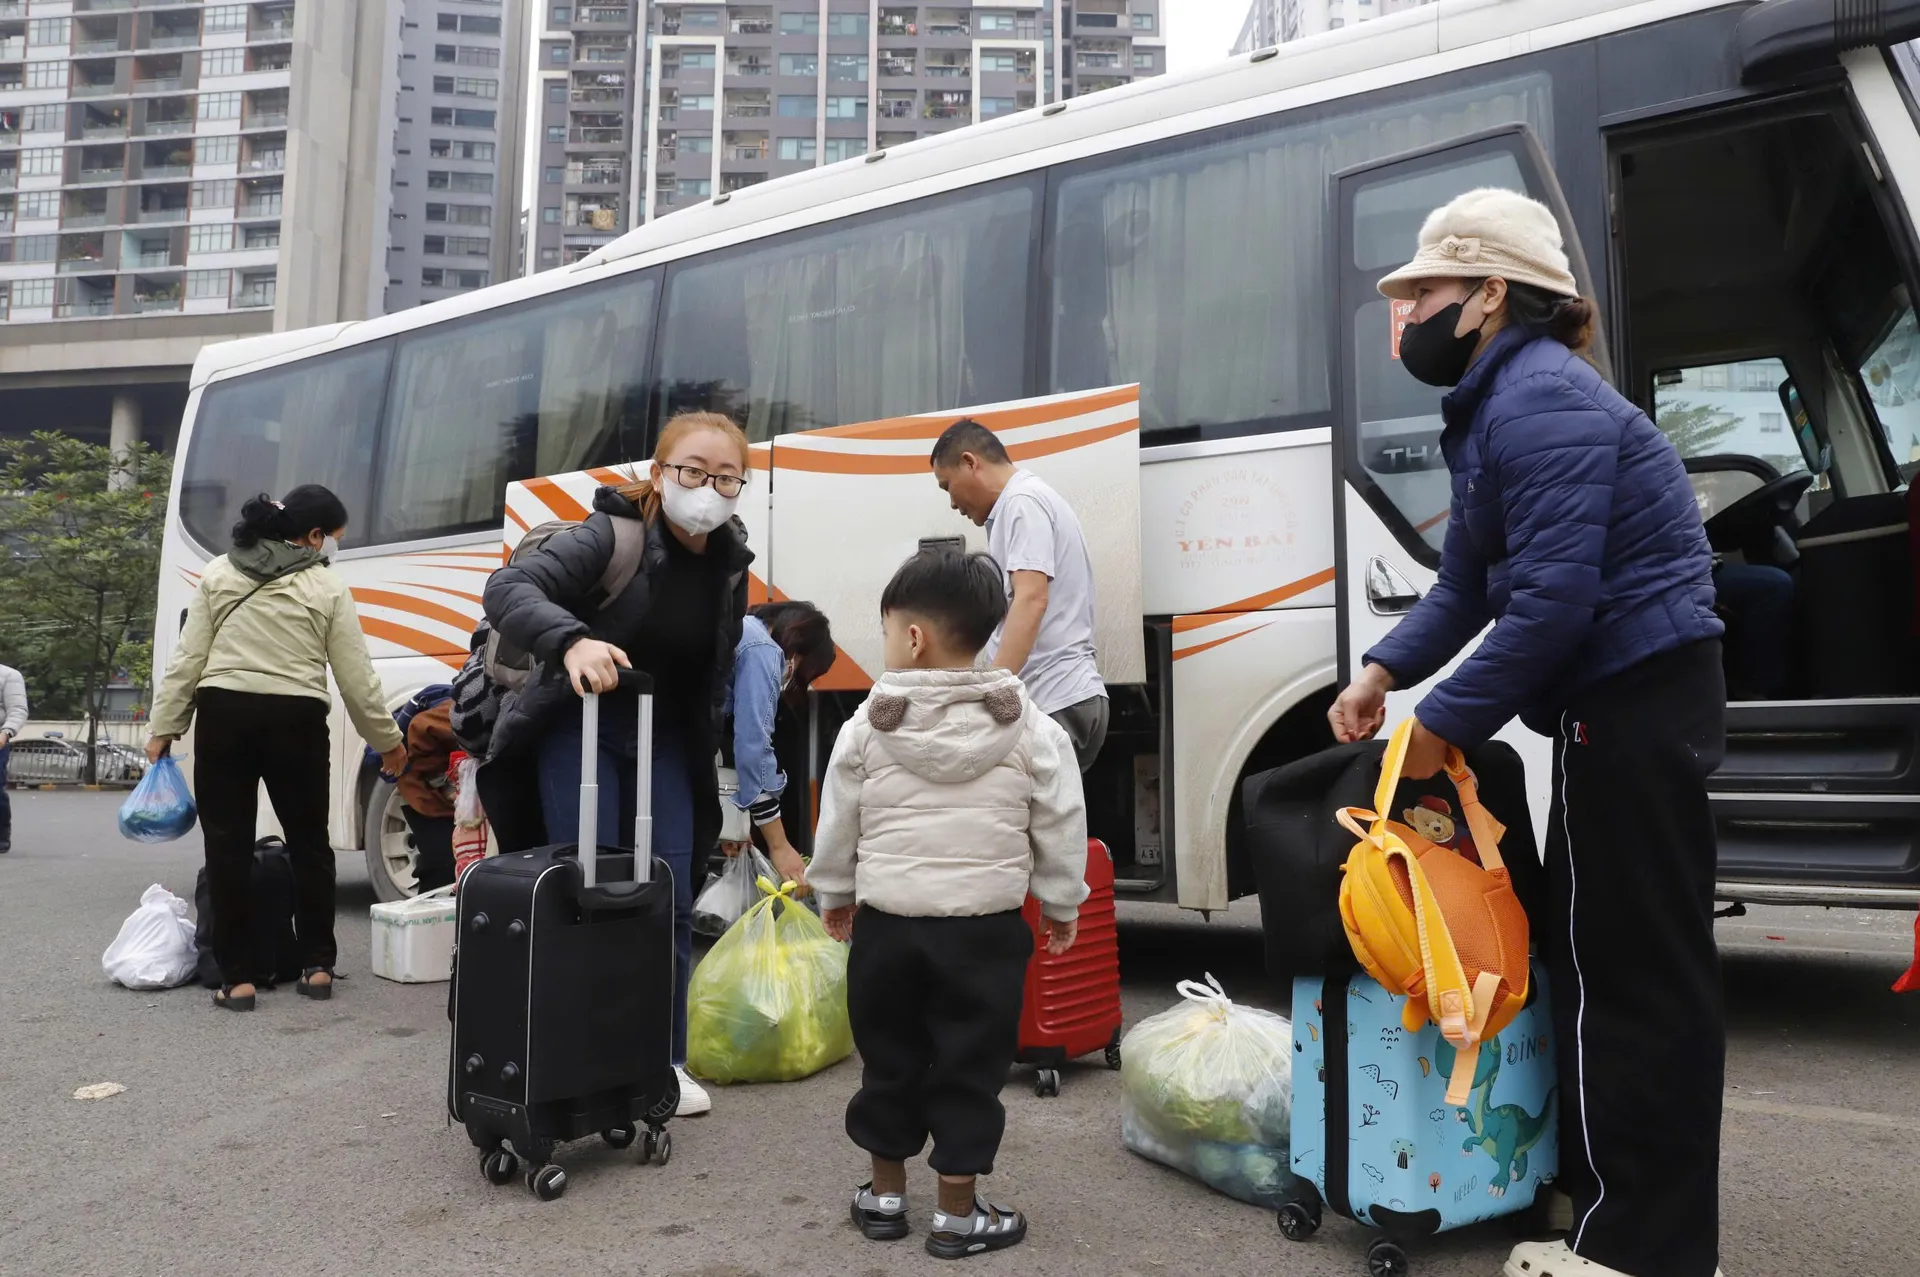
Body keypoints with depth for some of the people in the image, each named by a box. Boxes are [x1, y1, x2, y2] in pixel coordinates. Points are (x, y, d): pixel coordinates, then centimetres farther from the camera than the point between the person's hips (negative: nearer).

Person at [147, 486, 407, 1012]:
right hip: (296, 719, -1)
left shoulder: (218, 574, 8)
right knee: (309, 841, 13)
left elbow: (188, 660, 4)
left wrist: (164, 727, 9)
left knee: (228, 844, 6)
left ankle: (237, 979, 8)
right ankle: (318, 967, 17)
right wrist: (388, 740, 11)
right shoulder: (328, 588, 1)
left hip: (224, 713, 1)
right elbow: (357, 679, 1)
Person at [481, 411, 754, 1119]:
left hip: (666, 739, 5)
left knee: (670, 898, 5)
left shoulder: (730, 564, -1)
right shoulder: (612, 536, -18)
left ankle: (663, 1061, 19)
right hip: (580, 728, -5)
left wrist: (705, 759, 11)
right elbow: (507, 589, -28)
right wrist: (573, 640, -47)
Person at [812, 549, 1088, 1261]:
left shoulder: (868, 724, -5)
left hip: (887, 922, 2)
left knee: (889, 1061, 17)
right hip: (984, 927, -1)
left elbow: (838, 820, 4)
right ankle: (959, 1215, 17)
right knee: (969, 1070, 9)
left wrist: (834, 892, 20)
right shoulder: (1027, 727, -6)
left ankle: (885, 1197, 30)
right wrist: (1062, 902, 13)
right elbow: (1059, 824, -1)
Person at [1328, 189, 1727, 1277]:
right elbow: (1465, 587, 13)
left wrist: (1446, 723, -18)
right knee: (1603, 954, 17)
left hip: (1634, 708, -11)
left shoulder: (1542, 401, -18)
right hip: (1627, 707, 11)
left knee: (1626, 967, -2)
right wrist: (1383, 672, 0)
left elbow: (1554, 601, -26)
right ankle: (1606, 1188, 31)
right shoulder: (1498, 403, 15)